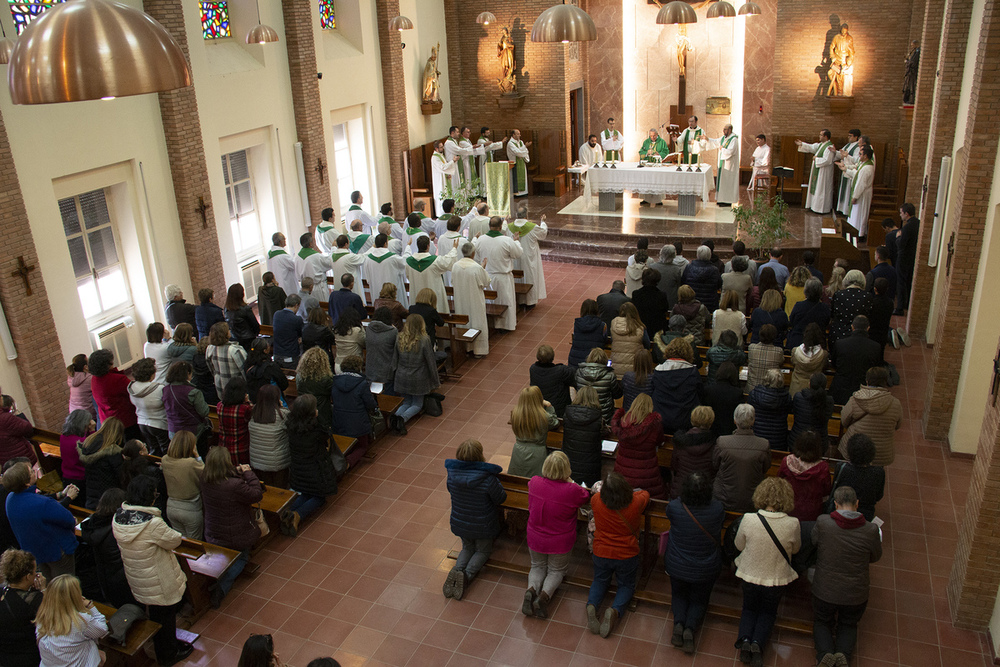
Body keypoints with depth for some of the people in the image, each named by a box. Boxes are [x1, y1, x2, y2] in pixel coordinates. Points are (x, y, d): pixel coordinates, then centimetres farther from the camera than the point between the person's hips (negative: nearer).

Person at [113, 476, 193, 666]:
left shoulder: (118, 517, -11)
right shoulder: (153, 524, -34)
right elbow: (174, 541, -20)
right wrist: (175, 534, -1)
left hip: (136, 578, 7)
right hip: (158, 583, -7)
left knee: (154, 614, 27)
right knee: (166, 616, 16)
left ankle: (161, 650, 48)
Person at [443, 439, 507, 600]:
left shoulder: (452, 474, -18)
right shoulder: (487, 479, -31)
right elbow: (500, 499, -16)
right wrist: (495, 478, 0)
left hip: (460, 523, 4)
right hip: (483, 525, -3)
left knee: (467, 548, 29)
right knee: (483, 551, 22)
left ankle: (457, 570, -1)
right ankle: (466, 576, -6)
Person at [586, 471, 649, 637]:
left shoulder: (596, 500, -21)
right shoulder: (636, 503, -23)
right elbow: (645, 493, 2)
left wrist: (611, 492, 16)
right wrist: (629, 492, 15)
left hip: (601, 553, 1)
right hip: (627, 555, -1)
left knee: (599, 581, 27)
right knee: (626, 585, 23)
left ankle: (592, 605, -3)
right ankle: (615, 610, -6)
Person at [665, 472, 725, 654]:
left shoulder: (674, 507, -25)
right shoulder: (716, 508, -24)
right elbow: (719, 537, -2)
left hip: (677, 566, 0)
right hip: (706, 569, 0)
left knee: (679, 595, 28)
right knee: (699, 600, 24)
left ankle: (679, 622, -2)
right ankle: (690, 627, -6)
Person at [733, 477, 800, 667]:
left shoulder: (748, 520, -25)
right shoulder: (792, 525, -24)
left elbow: (739, 545, -6)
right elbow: (795, 549, -3)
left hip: (750, 575, 0)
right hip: (777, 578, 0)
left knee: (749, 609, 26)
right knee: (768, 612, 25)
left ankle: (745, 638, 0)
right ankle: (758, 642, 0)